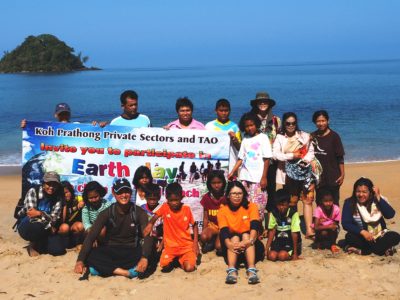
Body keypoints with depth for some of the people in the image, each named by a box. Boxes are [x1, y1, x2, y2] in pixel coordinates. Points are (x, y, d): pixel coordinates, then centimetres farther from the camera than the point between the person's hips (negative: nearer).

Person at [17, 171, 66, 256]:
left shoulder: (58, 198, -3)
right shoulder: (33, 191, -14)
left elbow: (54, 218, -15)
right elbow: (32, 215, -24)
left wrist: (39, 213, -32)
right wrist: (49, 226, -22)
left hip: (46, 229, 4)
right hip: (27, 226, -4)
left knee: (59, 249, -17)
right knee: (37, 228, -40)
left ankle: (36, 243, 12)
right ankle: (34, 244, -4)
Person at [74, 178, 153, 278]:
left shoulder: (139, 212, -7)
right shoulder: (107, 213, -6)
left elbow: (147, 236, -19)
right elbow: (91, 236, -13)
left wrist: (144, 257, -40)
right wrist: (80, 260, -29)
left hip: (131, 252, 0)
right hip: (110, 251, 1)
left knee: (151, 256, -35)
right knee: (90, 256, -31)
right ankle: (127, 272, -34)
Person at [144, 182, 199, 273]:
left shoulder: (187, 209, -5)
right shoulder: (165, 207, -7)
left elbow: (194, 225, 6)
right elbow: (154, 218, -3)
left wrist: (195, 242, -3)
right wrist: (150, 224, -28)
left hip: (186, 245, 0)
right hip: (170, 245, 1)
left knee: (189, 268, -22)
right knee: (164, 266, -23)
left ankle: (181, 259, 13)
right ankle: (174, 259, 12)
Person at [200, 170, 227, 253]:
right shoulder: (206, 197, -2)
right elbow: (205, 218, 3)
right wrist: (204, 231, -8)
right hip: (212, 225, 2)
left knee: (219, 246, -29)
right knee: (203, 237, -32)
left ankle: (217, 239, 4)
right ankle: (211, 241, 1)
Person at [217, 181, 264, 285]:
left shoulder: (251, 207, -2)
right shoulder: (222, 211, -1)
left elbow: (255, 226, -19)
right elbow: (224, 231, -17)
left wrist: (249, 240, -40)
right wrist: (229, 244, -39)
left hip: (251, 246, 0)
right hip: (233, 248, 0)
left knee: (246, 235, -28)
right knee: (235, 237, -28)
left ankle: (251, 269, -45)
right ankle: (231, 270, -46)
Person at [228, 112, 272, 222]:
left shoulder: (263, 138, 0)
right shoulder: (245, 140, 13)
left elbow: (267, 159, -3)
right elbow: (240, 159, 14)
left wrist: (264, 177, -8)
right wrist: (232, 172, 4)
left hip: (258, 179, -4)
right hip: (245, 178, 5)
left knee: (257, 207, -6)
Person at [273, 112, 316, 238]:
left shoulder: (304, 136, 9)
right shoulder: (280, 137, 5)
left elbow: (311, 151, 5)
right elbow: (276, 154, -6)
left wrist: (306, 159, -14)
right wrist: (292, 156, -14)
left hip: (304, 170, 0)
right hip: (289, 172, 0)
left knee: (308, 199, -9)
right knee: (292, 201, 5)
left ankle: (309, 229, -12)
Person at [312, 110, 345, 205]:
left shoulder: (334, 136, -6)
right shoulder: (312, 136, 5)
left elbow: (340, 157, -6)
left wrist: (342, 174, -9)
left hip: (332, 177, -4)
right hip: (318, 177, 4)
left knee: (333, 203, -1)